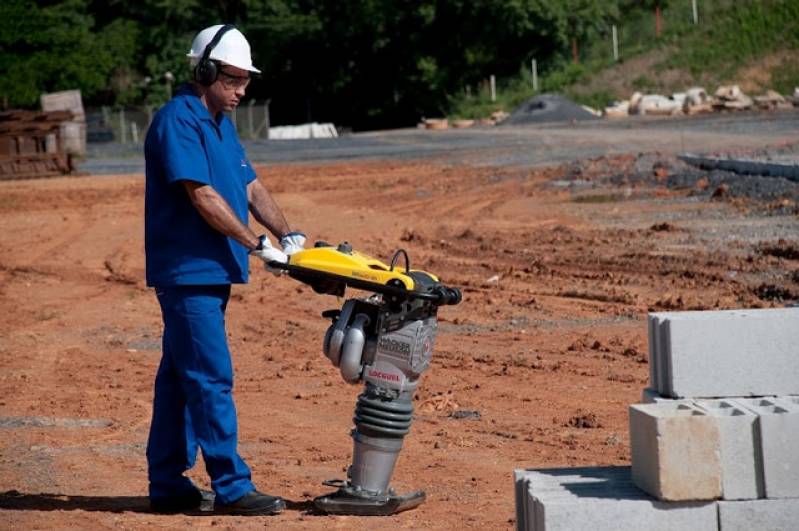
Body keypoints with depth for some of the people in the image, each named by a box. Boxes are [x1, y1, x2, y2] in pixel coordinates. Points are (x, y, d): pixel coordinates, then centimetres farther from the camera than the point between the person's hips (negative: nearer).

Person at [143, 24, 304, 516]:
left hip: (211, 271, 10)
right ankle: (232, 486, -6)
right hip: (187, 271, -10)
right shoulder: (178, 121, -15)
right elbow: (203, 197, -21)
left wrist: (288, 234, 2)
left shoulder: (222, 124, 16)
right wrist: (258, 245, -18)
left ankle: (168, 484, 16)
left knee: (180, 377, 12)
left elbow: (251, 187, 16)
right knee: (212, 379, -8)